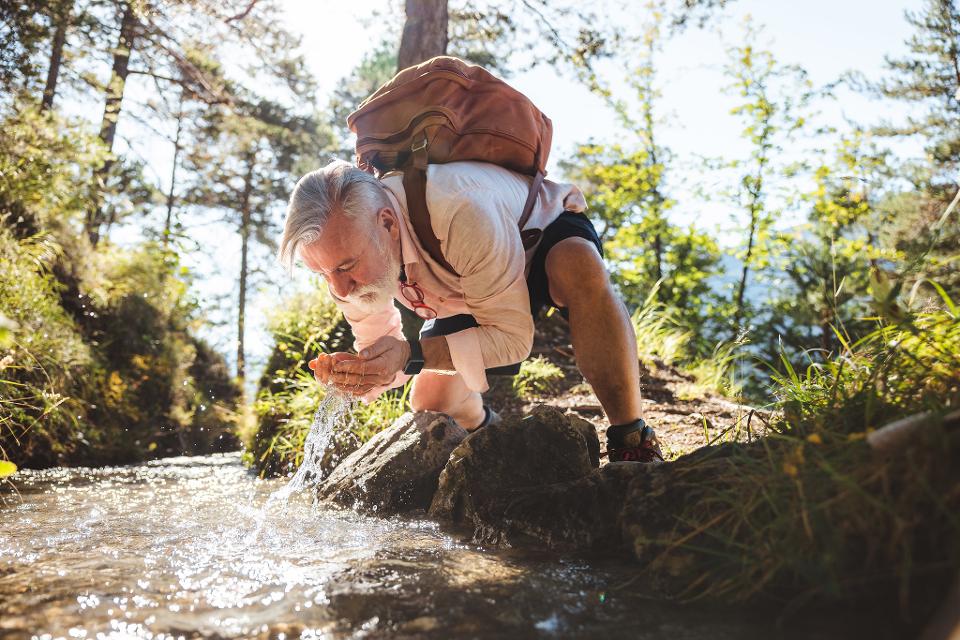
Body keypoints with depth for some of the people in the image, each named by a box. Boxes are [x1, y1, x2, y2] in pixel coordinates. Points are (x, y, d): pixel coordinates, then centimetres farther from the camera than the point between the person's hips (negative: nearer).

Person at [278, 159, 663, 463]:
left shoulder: (463, 213, -44)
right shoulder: (344, 243, -24)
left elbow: (513, 335, -36)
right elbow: (380, 350, -12)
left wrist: (413, 355, -48)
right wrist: (354, 373, -36)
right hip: (467, 290, 6)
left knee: (579, 270, -42)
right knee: (430, 405, -5)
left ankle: (633, 443, -29)